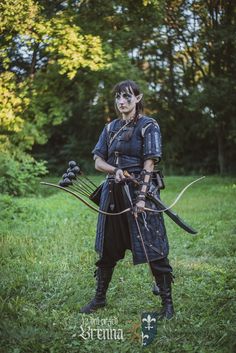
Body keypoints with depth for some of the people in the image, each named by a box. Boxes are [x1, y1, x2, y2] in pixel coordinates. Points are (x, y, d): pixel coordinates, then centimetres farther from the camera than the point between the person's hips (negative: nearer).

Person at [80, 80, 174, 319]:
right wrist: (115, 170, -12)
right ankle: (99, 298, 27)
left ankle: (167, 303, 6)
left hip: (139, 191, -5)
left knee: (153, 250, -5)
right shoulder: (110, 128, 13)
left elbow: (149, 165, -10)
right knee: (107, 248, 12)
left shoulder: (148, 126, -3)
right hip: (113, 192, 5)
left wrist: (141, 196, -19)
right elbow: (98, 162, 9)